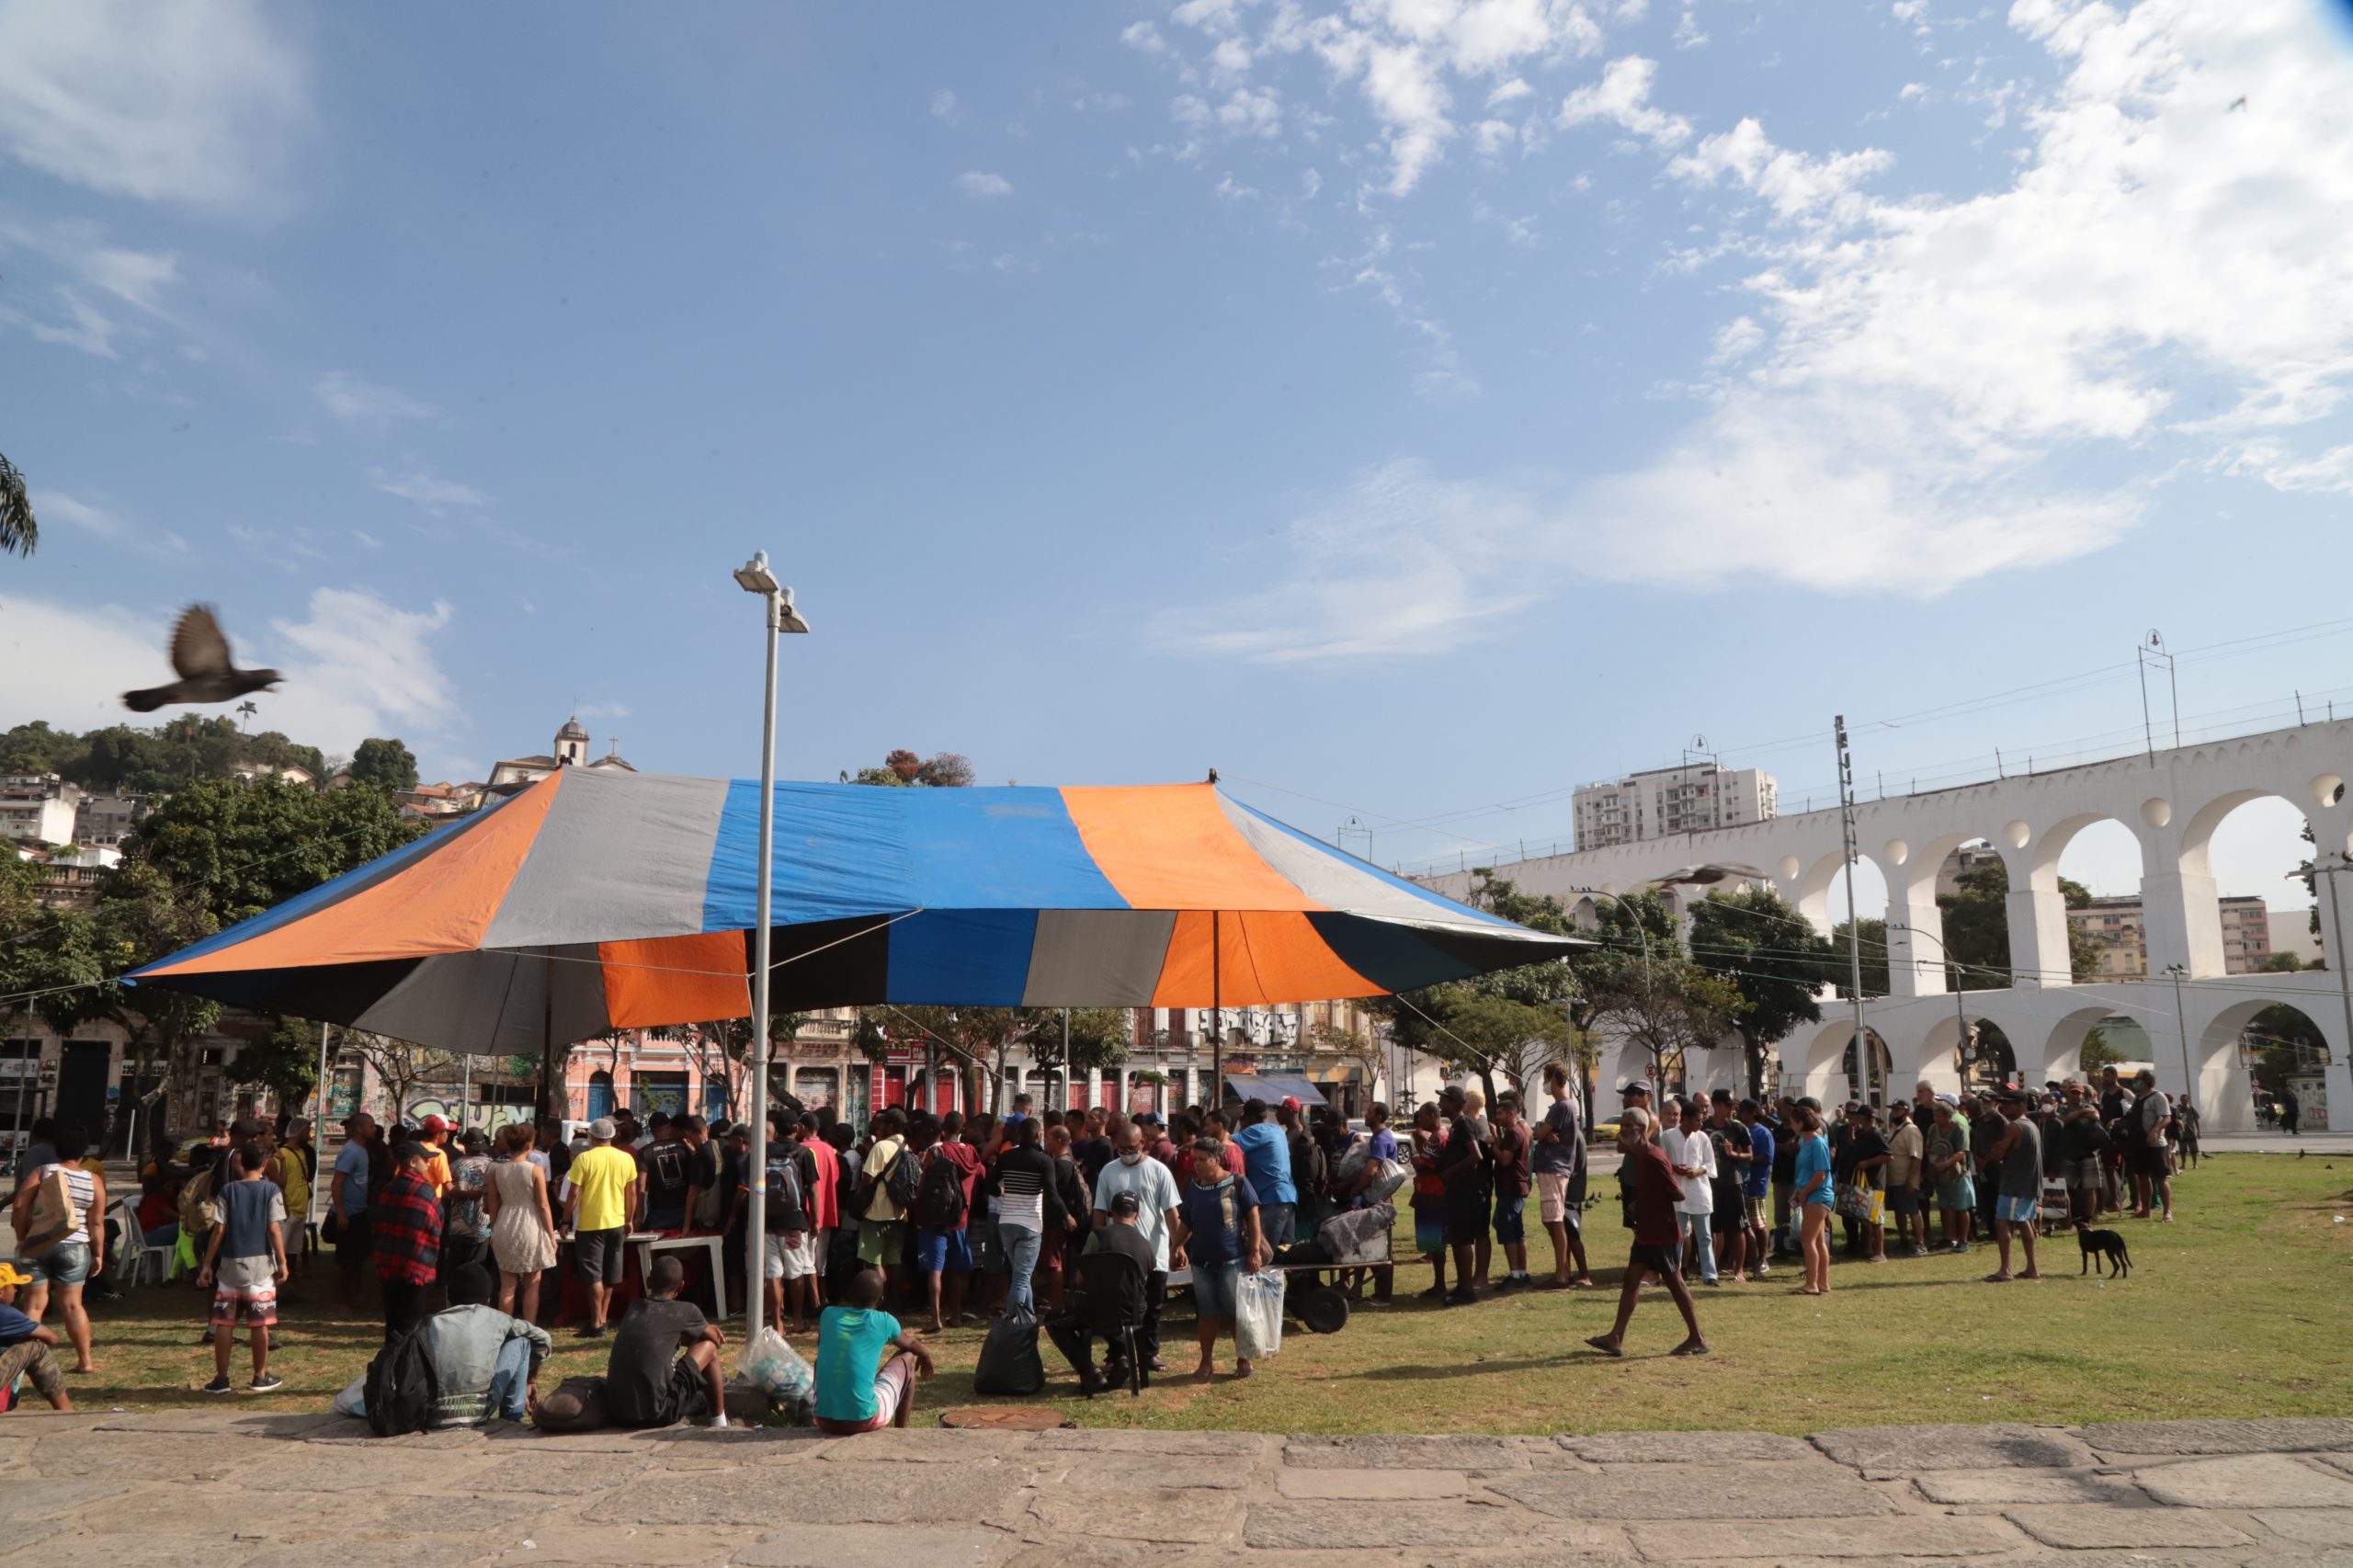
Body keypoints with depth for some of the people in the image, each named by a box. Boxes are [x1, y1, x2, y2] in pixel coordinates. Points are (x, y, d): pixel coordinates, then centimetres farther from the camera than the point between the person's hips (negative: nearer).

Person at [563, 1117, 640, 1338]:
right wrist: (629, 1221, 16)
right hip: (616, 1223, 4)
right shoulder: (626, 1159, 2)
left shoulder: (584, 1159, -9)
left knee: (593, 1276, -1)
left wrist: (566, 1221, -1)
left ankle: (596, 1324, -2)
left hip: (589, 1224, -4)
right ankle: (601, 1319, 22)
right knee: (609, 1275, 16)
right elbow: (632, 1194, 6)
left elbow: (574, 1195, -11)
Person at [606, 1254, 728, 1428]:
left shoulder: (633, 1308, 15)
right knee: (708, 1347, 13)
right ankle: (719, 1422, 20)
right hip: (656, 1413, -6)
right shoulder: (686, 1311, 1)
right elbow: (716, 1339, 21)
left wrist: (707, 1330, 34)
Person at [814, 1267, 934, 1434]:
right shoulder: (884, 1321, 0)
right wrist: (926, 1355, 46)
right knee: (907, 1358, 20)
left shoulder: (829, 1315, 6)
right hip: (864, 1421, -4)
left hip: (825, 1422, 4)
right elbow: (911, 1344, 23)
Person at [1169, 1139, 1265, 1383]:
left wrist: (1255, 1251, -10)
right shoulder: (1194, 1188, 7)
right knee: (1207, 1314, 10)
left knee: (1238, 1312, 4)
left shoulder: (1237, 1184, -7)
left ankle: (1243, 1360, 18)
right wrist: (1179, 1245, -4)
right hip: (1201, 1261, 4)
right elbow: (1185, 1222, 12)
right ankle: (1206, 1362, 20)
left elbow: (1253, 1217, -6)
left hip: (1233, 1260, -4)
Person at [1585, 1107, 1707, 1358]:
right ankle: (1616, 1338, 8)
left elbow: (1678, 1194, -20)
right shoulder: (1639, 1154, 7)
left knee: (1674, 1282, 1)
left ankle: (1698, 1339, 12)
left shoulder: (1654, 1159, -21)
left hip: (1663, 1235, -10)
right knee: (1632, 1279, 7)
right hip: (1646, 1233, 10)